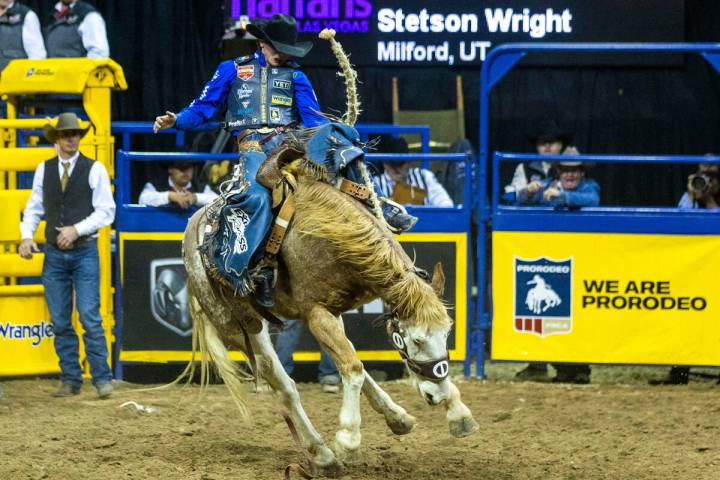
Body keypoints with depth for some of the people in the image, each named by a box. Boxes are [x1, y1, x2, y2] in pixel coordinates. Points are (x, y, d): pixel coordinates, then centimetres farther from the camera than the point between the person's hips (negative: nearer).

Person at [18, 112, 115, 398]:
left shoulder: (95, 169, -2)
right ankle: (70, 380, 12)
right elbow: (34, 208, 12)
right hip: (54, 254, 4)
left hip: (84, 252, -3)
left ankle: (102, 378, -5)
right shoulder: (44, 170, 8)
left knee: (90, 318, -9)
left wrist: (76, 229, -17)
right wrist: (27, 236, -5)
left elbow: (106, 212, -5)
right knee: (60, 321, 5)